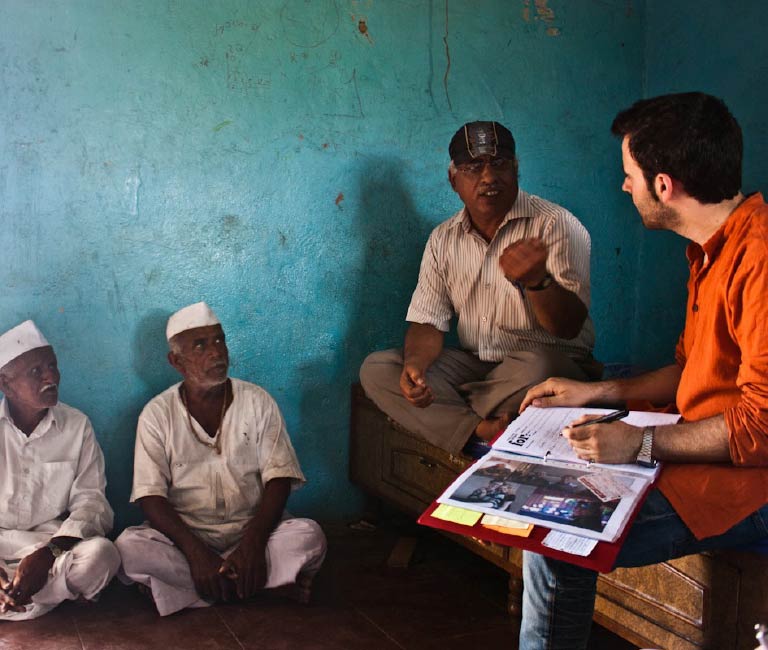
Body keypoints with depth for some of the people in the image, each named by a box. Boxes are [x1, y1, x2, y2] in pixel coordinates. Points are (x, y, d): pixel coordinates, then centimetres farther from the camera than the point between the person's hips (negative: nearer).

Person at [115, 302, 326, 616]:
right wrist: (196, 552, -25)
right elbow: (151, 496, -10)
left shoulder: (257, 402, 0)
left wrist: (253, 543, -23)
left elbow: (279, 479, -6)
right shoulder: (157, 414, -2)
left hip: (251, 531, 0)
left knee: (309, 536, -28)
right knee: (130, 546, -30)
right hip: (186, 535, 0)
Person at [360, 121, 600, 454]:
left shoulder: (556, 225, -10)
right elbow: (428, 322, 5)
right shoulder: (443, 239, 6)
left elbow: (569, 327, -17)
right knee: (376, 368, -11)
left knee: (536, 368, -40)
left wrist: (537, 280, -39)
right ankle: (482, 431, -24)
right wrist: (416, 363, -19)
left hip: (556, 362, -5)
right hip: (475, 363, 5)